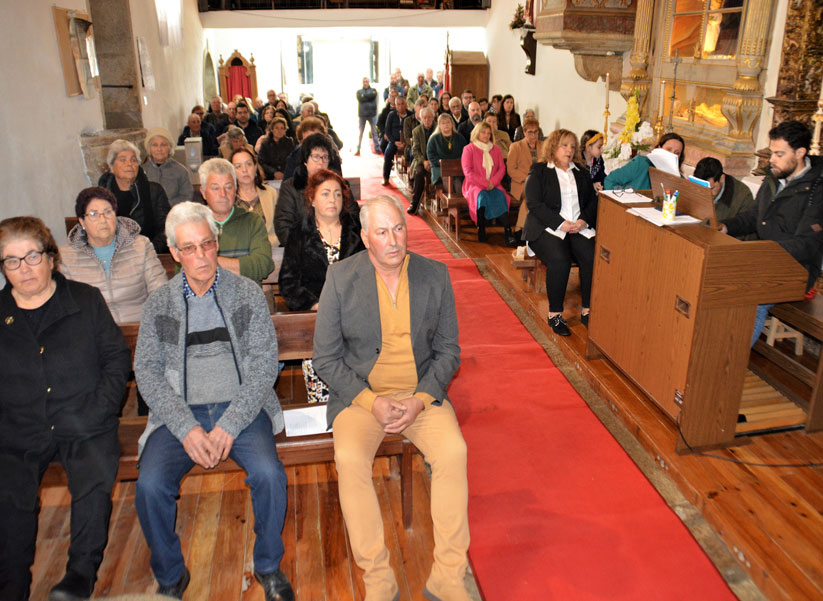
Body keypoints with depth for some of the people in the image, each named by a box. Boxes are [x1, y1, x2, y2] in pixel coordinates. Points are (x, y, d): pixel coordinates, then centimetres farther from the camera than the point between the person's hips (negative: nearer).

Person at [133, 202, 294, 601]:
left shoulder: (247, 293, 4)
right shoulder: (159, 303, 9)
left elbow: (265, 363, -3)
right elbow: (147, 371, 2)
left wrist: (229, 424, -15)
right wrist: (186, 428, -13)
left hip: (241, 408, -1)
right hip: (180, 413, 2)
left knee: (269, 475, -26)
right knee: (150, 485, -22)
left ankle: (268, 567, 1)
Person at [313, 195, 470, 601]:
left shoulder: (435, 275, 1)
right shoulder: (341, 277, -4)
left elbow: (448, 351, 5)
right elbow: (325, 358, -2)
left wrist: (420, 400, -11)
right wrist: (371, 402, -15)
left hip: (421, 392, 1)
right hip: (359, 393, -1)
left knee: (453, 450, -24)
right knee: (350, 459, -27)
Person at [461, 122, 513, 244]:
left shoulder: (495, 149, 19)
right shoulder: (469, 149, 5)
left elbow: (502, 168, 11)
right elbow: (468, 171, -5)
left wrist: (493, 182, -9)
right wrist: (485, 183, -13)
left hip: (492, 185, 3)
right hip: (474, 184, -3)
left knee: (501, 196, -30)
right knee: (482, 196, -36)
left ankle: (508, 232, -39)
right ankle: (481, 232, -31)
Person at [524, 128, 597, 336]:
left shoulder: (580, 173, 22)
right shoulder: (539, 171, 6)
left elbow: (592, 201, 17)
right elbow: (534, 203, -6)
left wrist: (584, 220, -6)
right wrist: (561, 223, -15)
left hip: (579, 227, 4)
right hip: (547, 228, -4)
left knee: (593, 256, -25)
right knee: (559, 260, -33)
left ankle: (587, 311, -14)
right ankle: (555, 314, -19)